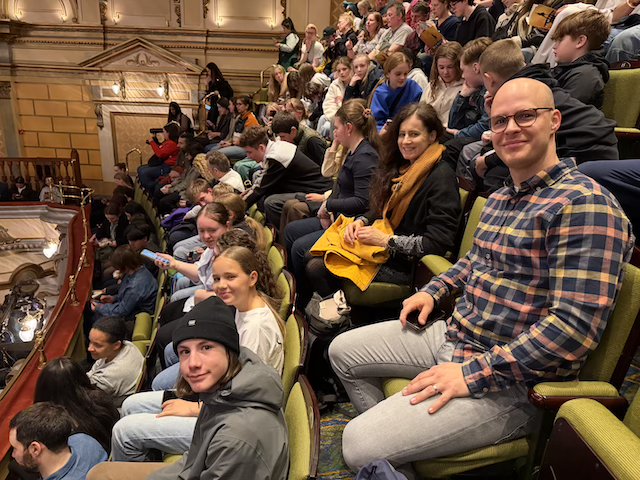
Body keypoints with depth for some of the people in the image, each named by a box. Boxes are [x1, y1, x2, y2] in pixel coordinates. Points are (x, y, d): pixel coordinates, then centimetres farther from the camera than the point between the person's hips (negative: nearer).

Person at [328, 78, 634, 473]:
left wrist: (473, 374, -24)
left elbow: (576, 325, -25)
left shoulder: (584, 203, -18)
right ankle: (391, 429, 29)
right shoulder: (501, 198, 11)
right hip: (452, 334, 9)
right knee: (344, 352, 15)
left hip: (510, 380, -9)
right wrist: (434, 291, 10)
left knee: (360, 447, -19)